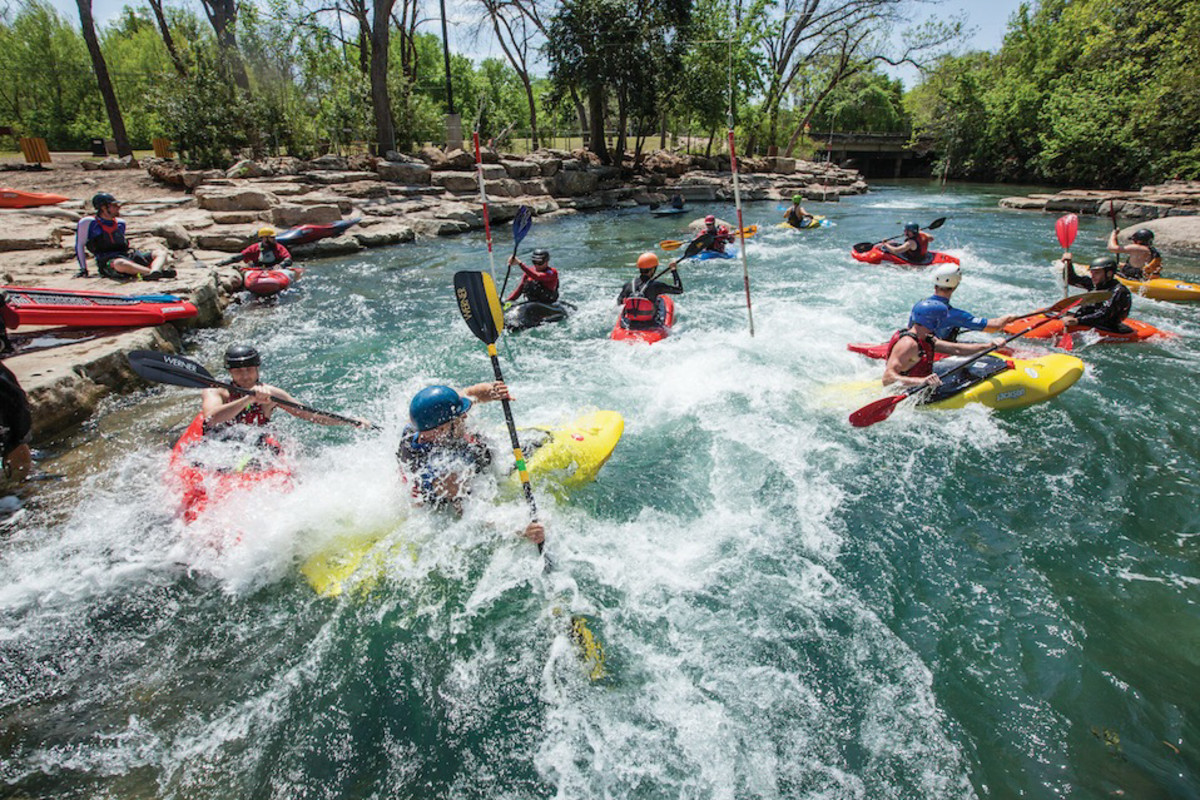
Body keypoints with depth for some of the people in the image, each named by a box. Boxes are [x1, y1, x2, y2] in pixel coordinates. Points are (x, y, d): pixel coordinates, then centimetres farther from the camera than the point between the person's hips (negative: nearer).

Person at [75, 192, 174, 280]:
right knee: (120, 263, -42)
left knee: (161, 253, -16)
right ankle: (155, 272, -56)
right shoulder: (88, 223, 6)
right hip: (108, 260, -6)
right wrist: (83, 269, 5)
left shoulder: (120, 223, 23)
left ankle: (153, 273, -50)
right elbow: (79, 245, 8)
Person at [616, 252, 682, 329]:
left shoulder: (628, 286, -10)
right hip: (651, 327, -2)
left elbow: (619, 301, 8)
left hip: (629, 326, 2)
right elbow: (679, 289, -11)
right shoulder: (656, 286, -20)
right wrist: (673, 269, -1)